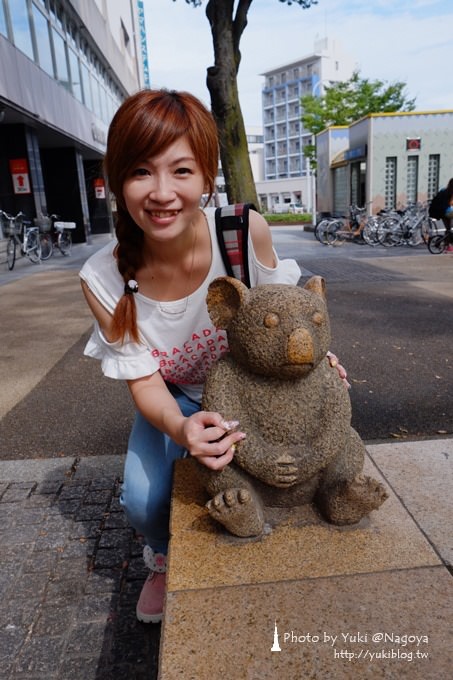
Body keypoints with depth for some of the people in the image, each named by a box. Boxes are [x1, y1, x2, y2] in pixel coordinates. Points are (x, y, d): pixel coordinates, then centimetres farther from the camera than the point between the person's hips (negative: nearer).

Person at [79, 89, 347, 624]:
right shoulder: (103, 279, -26)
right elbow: (143, 381, -21)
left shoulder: (247, 232, -28)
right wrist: (180, 427, -41)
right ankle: (162, 560, 27)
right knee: (143, 501, -15)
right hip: (174, 396, 0)